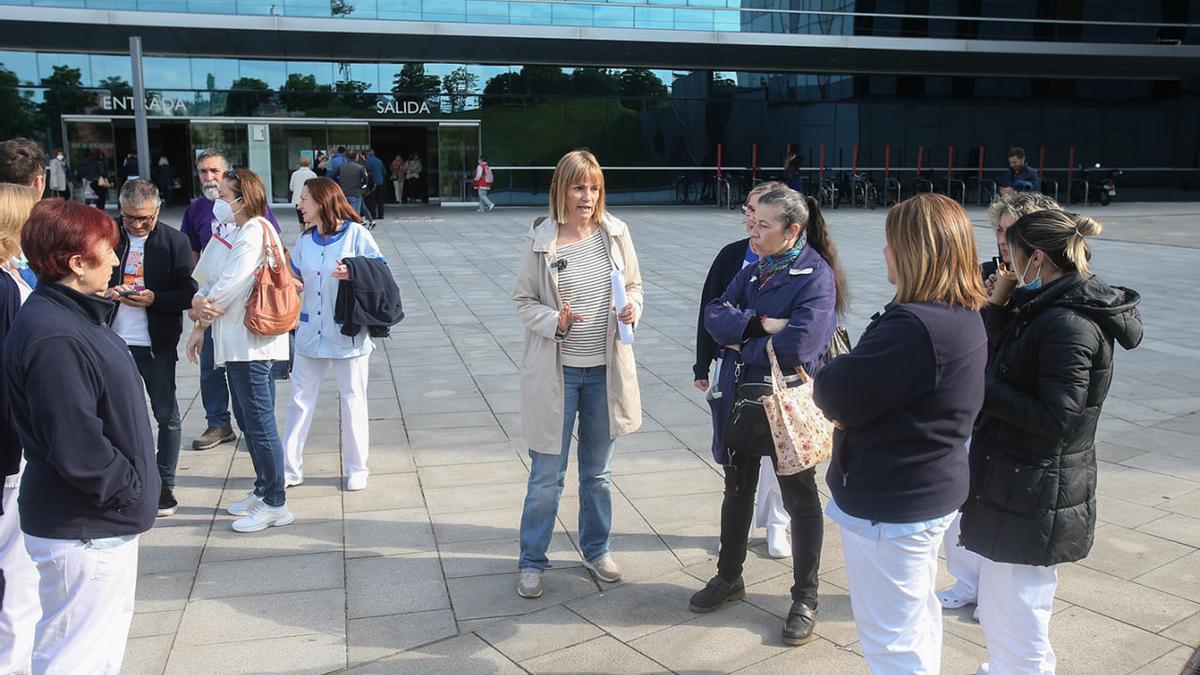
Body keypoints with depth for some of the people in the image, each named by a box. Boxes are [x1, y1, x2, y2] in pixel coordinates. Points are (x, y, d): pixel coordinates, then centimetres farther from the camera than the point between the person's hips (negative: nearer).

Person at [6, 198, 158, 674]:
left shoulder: (74, 315, 7)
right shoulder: (53, 339, -25)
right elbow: (76, 449, -29)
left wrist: (131, 487, 11)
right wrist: (130, 489, -14)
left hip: (102, 523, 10)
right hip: (82, 532, -10)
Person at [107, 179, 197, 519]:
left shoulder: (175, 241, -4)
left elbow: (189, 294, -5)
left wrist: (155, 299, -21)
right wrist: (105, 293, -10)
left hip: (157, 344, -2)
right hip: (115, 342, 3)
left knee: (166, 416, 6)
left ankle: (165, 485, 19)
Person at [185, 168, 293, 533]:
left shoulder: (254, 233, -15)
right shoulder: (231, 232, 14)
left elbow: (229, 286, -17)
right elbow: (207, 280, 13)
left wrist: (202, 316, -3)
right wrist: (198, 301, -3)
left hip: (252, 342, -10)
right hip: (236, 341, 10)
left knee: (259, 422, -3)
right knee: (248, 420, 18)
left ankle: (275, 504, 6)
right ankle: (263, 489, 31)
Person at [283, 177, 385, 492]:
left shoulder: (355, 233, -7)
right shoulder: (305, 240, 9)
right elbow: (293, 279, 16)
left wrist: (352, 274, -24)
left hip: (348, 333, -5)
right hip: (311, 332, 5)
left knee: (353, 401, 7)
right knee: (300, 400, 9)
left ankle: (356, 469, 22)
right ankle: (290, 468, 19)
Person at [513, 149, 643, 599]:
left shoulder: (615, 233, -2)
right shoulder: (541, 241, -9)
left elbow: (634, 284, 10)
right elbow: (522, 300, -3)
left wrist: (633, 307, -12)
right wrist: (554, 322, -21)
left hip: (605, 370, 3)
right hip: (557, 372, -3)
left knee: (598, 472, 18)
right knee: (546, 475, 7)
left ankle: (596, 550, 38)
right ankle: (531, 562, 25)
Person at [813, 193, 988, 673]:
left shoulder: (913, 326, -30)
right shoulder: (965, 316, 3)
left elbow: (839, 398, -25)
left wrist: (825, 378, -3)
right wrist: (845, 380, -9)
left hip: (890, 504, -10)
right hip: (933, 491, 10)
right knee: (917, 616, 28)